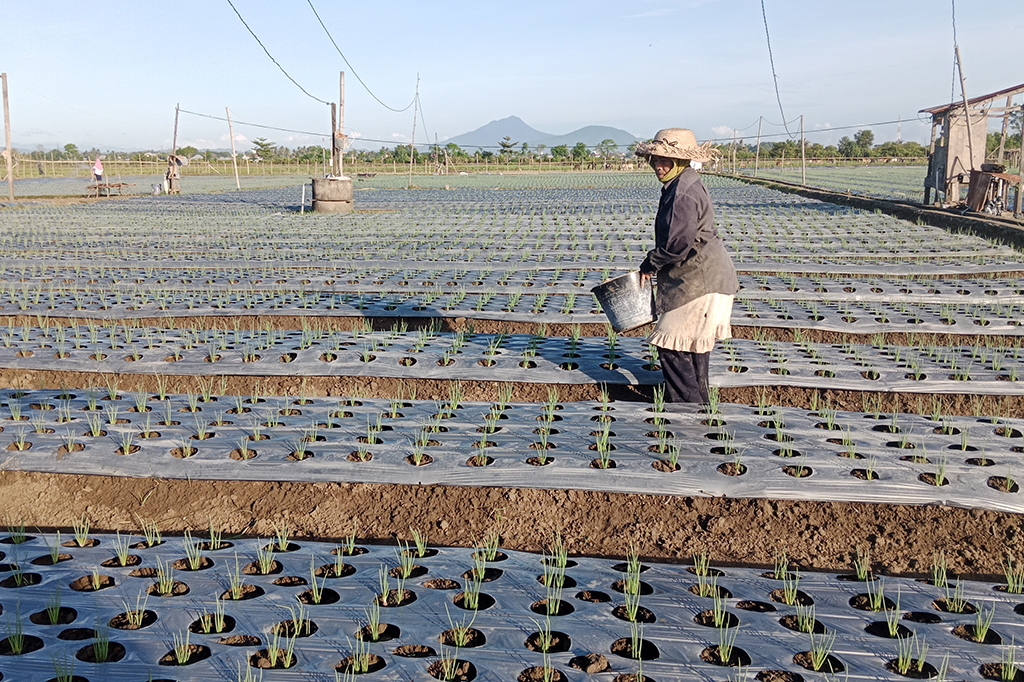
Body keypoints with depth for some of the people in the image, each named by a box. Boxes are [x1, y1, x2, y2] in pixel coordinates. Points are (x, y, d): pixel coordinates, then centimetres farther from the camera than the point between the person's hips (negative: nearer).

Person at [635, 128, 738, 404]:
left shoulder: (684, 192, -21)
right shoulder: (682, 184, 13)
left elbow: (678, 243, -26)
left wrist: (649, 265, -11)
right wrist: (655, 265, 12)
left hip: (699, 280, -11)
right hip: (698, 277, 11)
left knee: (672, 343, -6)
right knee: (693, 344, 21)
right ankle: (698, 400, 35)